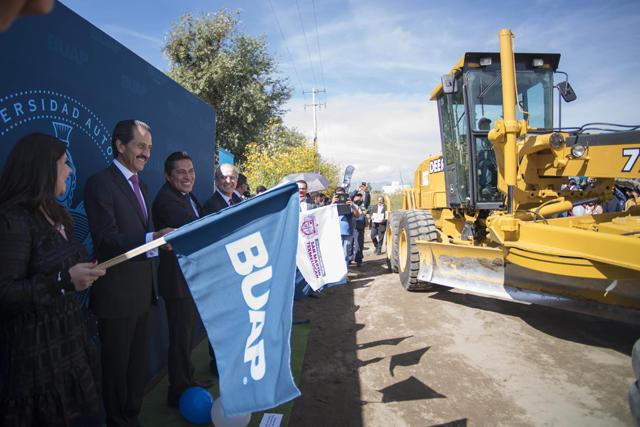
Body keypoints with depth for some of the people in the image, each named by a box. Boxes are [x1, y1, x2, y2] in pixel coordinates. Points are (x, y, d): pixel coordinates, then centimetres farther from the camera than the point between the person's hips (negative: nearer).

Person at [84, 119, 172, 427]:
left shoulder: (139, 185, 15)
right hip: (117, 294, -8)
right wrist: (152, 239, -36)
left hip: (142, 291, 8)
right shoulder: (100, 183, -12)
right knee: (117, 364, 8)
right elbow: (106, 239, -22)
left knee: (138, 361, 19)